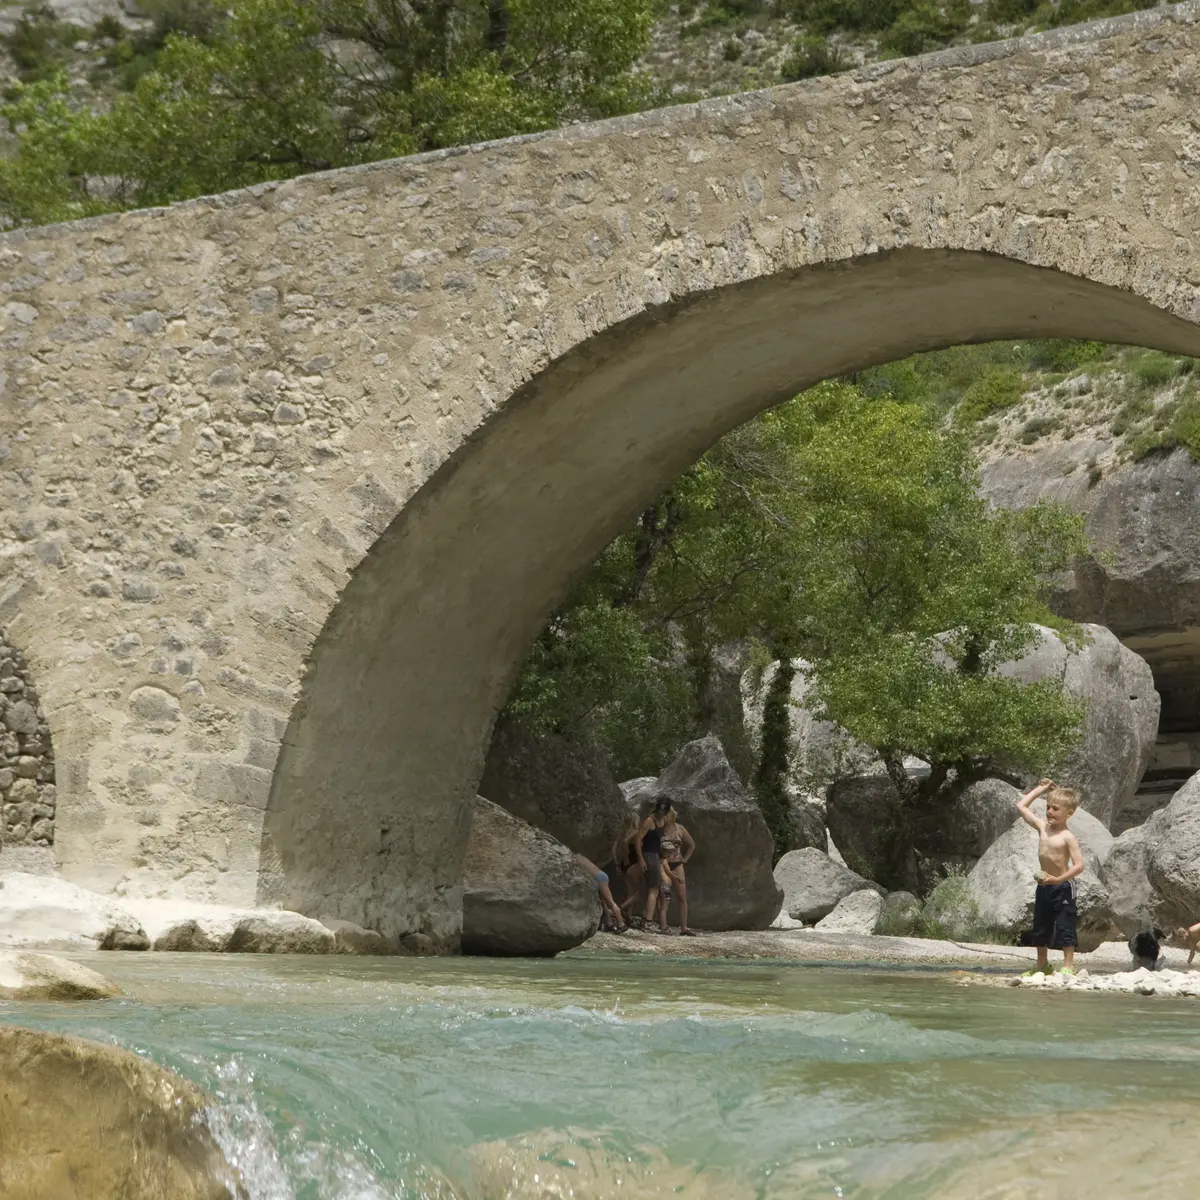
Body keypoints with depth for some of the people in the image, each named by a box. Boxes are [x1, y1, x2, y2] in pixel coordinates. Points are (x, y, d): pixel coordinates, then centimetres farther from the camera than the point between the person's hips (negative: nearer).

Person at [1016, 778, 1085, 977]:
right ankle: (1042, 964, 27)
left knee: (1065, 928, -2)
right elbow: (1021, 806, 11)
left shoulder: (1068, 837, -15)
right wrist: (1040, 789, 11)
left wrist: (1058, 879, -28)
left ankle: (1068, 966, 4)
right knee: (1040, 928, 14)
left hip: (1063, 887, -7)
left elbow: (1079, 865, -20)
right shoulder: (1042, 826, 3)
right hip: (1044, 886, 7)